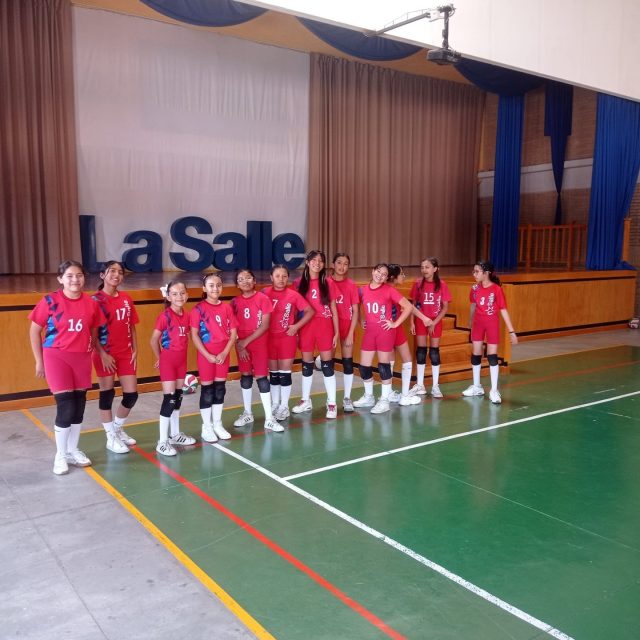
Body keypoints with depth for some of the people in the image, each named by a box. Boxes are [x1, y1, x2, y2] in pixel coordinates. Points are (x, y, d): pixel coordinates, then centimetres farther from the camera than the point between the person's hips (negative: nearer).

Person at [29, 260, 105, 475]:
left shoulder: (91, 303, 0)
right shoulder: (50, 301, -9)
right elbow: (34, 331, -2)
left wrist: (88, 352, 9)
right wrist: (39, 361, -1)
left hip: (82, 359, 4)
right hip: (56, 358, -4)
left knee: (79, 405, 11)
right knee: (65, 407, -5)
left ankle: (73, 450, 28)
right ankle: (60, 455, 13)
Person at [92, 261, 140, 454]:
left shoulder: (126, 299, 8)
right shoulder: (96, 300, -8)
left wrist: (135, 350, 5)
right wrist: (102, 354, -15)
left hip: (125, 353, 5)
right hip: (105, 354, -5)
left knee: (131, 394, 5)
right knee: (107, 394, 5)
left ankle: (117, 429, 29)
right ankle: (111, 437, 18)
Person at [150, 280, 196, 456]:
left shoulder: (186, 316, 3)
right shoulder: (165, 316, -15)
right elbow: (153, 340, -11)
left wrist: (182, 354, 9)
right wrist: (159, 357, 0)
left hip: (181, 360, 6)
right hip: (168, 360, -6)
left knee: (178, 397, 14)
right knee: (169, 398, -7)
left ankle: (175, 434, 28)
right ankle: (162, 441, -1)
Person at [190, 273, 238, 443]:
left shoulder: (227, 308, 2)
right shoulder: (198, 309, -8)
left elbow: (233, 333, 2)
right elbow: (194, 335, -10)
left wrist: (225, 352, -9)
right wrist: (207, 355, -15)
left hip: (223, 354, 4)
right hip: (206, 354, -3)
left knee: (220, 388, 11)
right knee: (207, 389, 4)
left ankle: (218, 424, 25)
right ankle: (207, 427, 16)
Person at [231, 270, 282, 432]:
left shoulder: (263, 299, -8)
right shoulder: (235, 302, 2)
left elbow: (265, 325, -12)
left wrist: (246, 341, -14)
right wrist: (239, 345, -7)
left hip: (260, 343, -3)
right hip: (241, 345, 3)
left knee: (261, 377, -4)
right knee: (245, 377, 11)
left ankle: (269, 418, 0)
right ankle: (247, 413, 25)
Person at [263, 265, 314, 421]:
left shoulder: (293, 295, -7)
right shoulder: (265, 293, -4)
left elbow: (310, 311, -2)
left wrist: (296, 326, -8)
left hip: (287, 338, -2)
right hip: (270, 338, 2)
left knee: (285, 373, 4)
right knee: (273, 373, 11)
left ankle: (284, 407, 16)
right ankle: (275, 405, 24)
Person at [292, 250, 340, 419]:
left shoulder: (328, 283, 2)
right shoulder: (299, 283, 3)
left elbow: (333, 309, 4)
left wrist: (337, 332, 0)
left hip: (324, 326, -1)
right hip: (305, 326, 1)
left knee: (327, 365, 1)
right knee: (307, 364, 11)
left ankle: (331, 404, 9)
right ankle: (306, 401, 26)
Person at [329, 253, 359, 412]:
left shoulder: (351, 285, -3)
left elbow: (355, 311, -3)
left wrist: (351, 333, -9)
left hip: (346, 326, -1)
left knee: (347, 362, 2)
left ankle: (347, 398, 13)